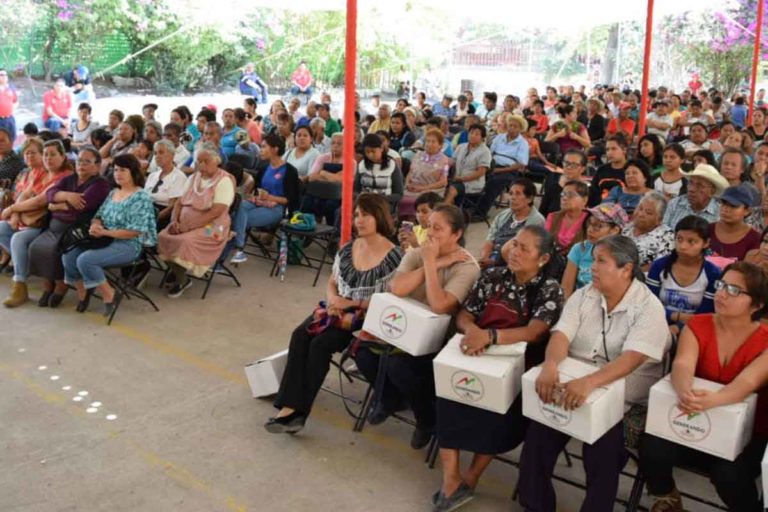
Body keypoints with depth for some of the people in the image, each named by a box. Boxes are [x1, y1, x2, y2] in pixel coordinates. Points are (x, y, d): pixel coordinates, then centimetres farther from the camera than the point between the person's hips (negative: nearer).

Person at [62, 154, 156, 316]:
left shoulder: (141, 197, -9)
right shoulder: (113, 193, 16)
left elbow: (134, 232, -16)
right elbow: (99, 215, 18)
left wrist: (104, 232, -19)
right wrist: (95, 225, -8)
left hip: (128, 246, -8)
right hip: (105, 241, 8)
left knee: (85, 260, -27)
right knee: (68, 255, -11)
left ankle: (109, 294, -8)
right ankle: (82, 291, 8)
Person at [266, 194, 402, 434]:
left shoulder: (393, 257, -10)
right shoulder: (347, 249, 9)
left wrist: (352, 304, -17)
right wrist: (332, 299, -7)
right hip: (337, 310, 6)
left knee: (321, 342, -27)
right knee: (300, 335, -22)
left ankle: (297, 409, -17)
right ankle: (291, 406, -27)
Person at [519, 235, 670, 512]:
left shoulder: (648, 307, -10)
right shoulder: (583, 296, 5)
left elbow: (631, 358, -24)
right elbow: (561, 335, -7)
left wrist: (589, 382, -40)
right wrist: (550, 365, -30)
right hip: (572, 386, 4)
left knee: (602, 450, -26)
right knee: (538, 434, -16)